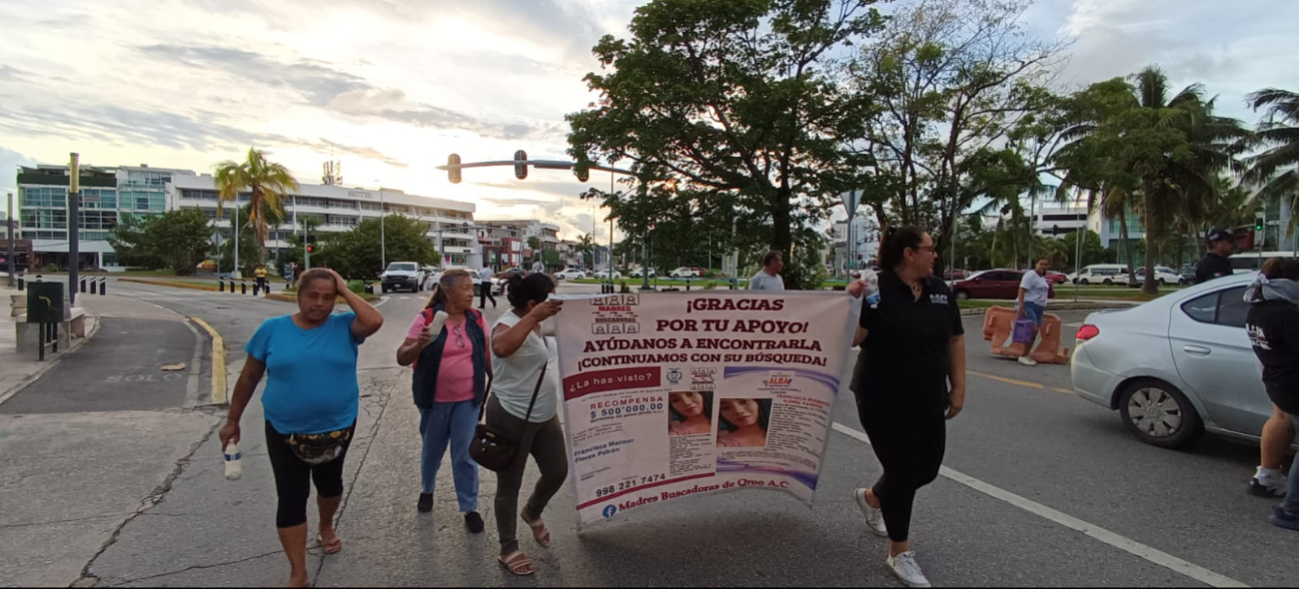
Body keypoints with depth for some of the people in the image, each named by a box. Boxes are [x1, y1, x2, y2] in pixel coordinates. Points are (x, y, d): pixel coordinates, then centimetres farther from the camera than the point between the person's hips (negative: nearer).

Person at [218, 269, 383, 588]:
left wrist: (345, 291, -20)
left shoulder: (344, 326, -9)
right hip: (285, 431, 0)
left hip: (337, 427, 1)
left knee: (329, 483, 21)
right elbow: (249, 377, 2)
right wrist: (233, 420, 6)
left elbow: (374, 321, -30)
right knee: (291, 497, 1)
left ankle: (326, 526, 51)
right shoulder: (272, 329, -7)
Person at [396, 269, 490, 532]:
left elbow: (488, 356, 6)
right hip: (434, 399, -1)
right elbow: (402, 358, -11)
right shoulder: (426, 319, -11)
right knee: (432, 450, 18)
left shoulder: (477, 320, -3)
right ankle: (427, 490, 45)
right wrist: (419, 345, -30)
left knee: (465, 455, 1)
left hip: (467, 399, 1)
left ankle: (470, 508, 15)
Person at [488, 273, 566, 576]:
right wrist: (534, 317, -46)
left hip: (544, 415, 9)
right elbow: (501, 348, -46)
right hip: (512, 418, -9)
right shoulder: (508, 323, -20)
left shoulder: (534, 324, 8)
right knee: (510, 484, 7)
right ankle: (508, 549, 24)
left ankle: (532, 512, 45)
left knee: (558, 472, 15)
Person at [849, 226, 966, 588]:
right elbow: (852, 338, -16)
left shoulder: (940, 290, 4)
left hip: (927, 401, 6)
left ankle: (871, 498, 43)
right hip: (884, 402, -6)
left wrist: (958, 388, 8)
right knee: (902, 470, 0)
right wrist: (853, 303, -31)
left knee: (926, 469, 13)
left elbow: (955, 340, 11)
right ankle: (900, 555, 19)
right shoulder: (877, 290, -14)